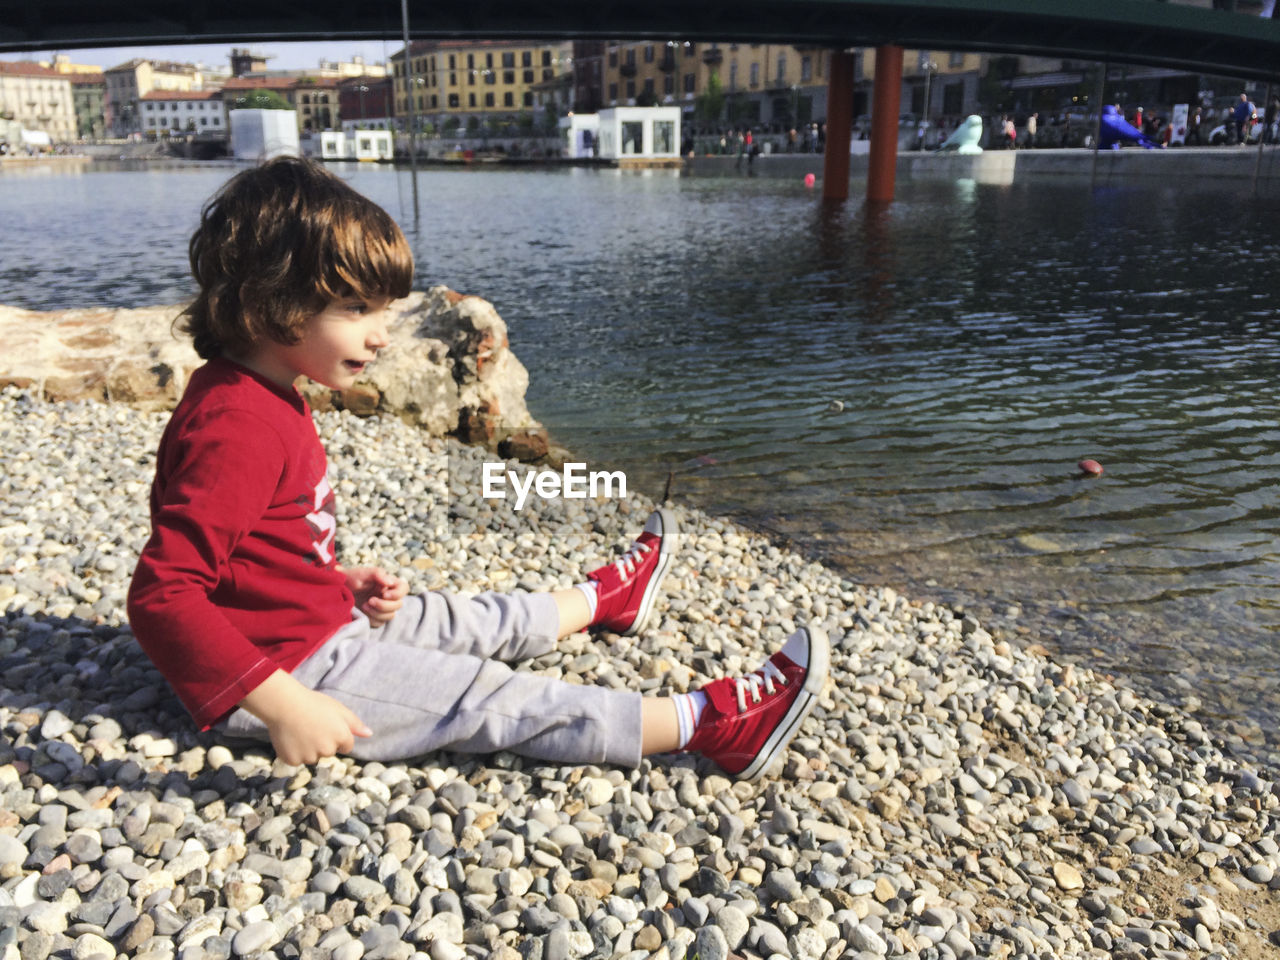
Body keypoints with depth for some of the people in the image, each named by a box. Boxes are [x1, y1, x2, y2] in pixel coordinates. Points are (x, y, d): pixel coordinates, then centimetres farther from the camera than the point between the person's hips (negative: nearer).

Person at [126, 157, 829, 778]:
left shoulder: (257, 398, 5)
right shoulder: (235, 429, -29)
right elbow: (161, 595, -34)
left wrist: (339, 582, 6)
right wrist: (283, 705, -37)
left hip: (315, 620, 10)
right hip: (290, 665, -9)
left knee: (461, 620, 21)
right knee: (488, 699, -9)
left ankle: (603, 599, 43)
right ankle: (709, 725, -4)